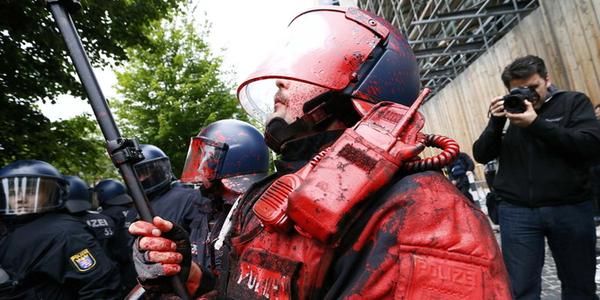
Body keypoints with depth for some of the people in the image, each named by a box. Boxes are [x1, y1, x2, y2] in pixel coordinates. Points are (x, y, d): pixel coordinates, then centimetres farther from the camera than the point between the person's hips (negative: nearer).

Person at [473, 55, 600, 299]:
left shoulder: (573, 102, 5)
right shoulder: (506, 111, 9)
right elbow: (481, 156, 4)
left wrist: (537, 123, -17)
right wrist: (495, 123, -10)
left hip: (570, 209, 0)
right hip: (516, 212, 0)